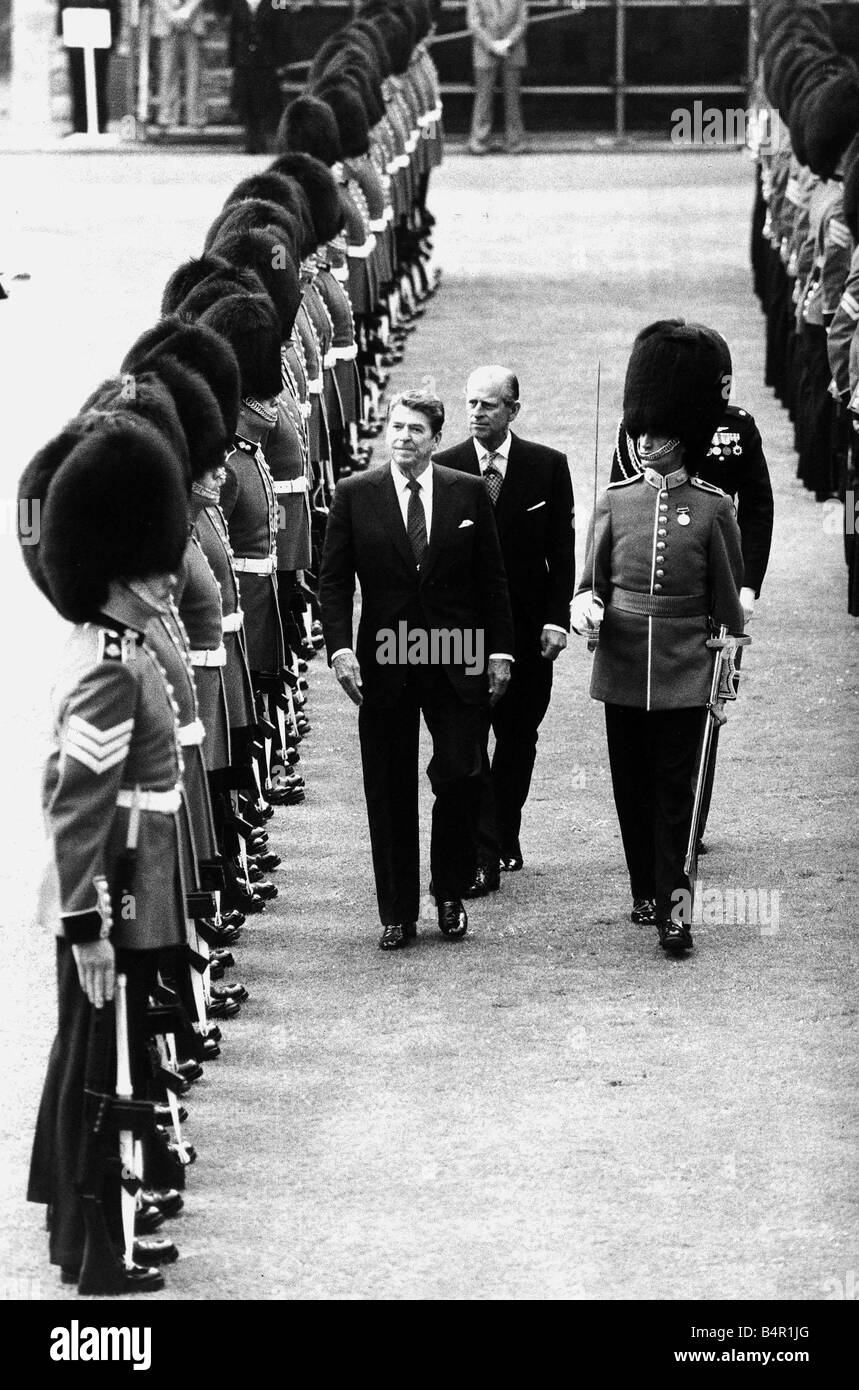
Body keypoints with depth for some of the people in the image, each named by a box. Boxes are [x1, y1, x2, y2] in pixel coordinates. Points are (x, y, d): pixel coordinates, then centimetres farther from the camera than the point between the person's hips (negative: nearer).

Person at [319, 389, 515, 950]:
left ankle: (451, 895, 17)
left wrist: (499, 651, 2)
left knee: (461, 778, -4)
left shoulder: (470, 494, 3)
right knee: (390, 792, 4)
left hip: (456, 662, 0)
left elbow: (492, 580, 7)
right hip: (384, 665, 0)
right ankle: (398, 913, 12)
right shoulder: (355, 495, 2)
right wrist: (340, 647, -9)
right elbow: (335, 581, 2)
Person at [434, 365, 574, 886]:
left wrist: (556, 619, -5)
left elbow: (562, 550, 3)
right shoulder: (444, 469, -1)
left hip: (528, 627, 1)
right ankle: (483, 855, -13)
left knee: (519, 738, 9)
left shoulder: (547, 466, 1)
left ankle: (505, 836, 24)